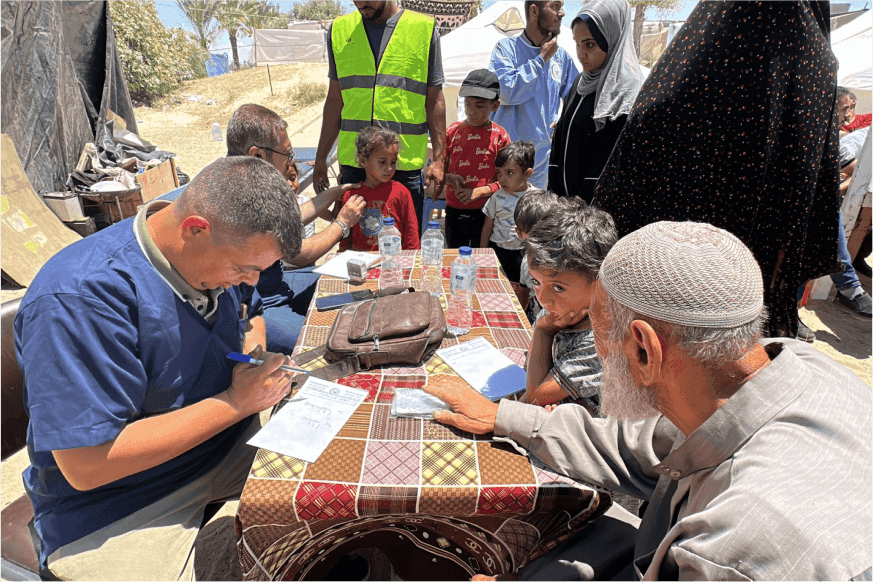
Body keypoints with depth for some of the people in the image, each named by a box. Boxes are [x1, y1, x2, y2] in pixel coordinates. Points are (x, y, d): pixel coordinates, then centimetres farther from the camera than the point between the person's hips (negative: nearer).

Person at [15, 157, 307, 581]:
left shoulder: (218, 254, -4)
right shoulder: (81, 298, -27)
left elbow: (250, 311, 18)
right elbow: (87, 466, -27)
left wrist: (254, 356, -5)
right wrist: (237, 402, -25)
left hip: (233, 443, 7)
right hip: (117, 510, -6)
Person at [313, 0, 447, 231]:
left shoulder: (425, 29, 4)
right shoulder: (339, 30, 12)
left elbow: (434, 100, 5)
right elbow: (335, 99, 15)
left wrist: (438, 159, -2)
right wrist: (321, 157, 13)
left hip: (405, 162, -2)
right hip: (353, 160, 2)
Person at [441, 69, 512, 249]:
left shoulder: (499, 136, -2)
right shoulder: (453, 131, 6)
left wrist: (478, 192, -15)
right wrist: (450, 178, -11)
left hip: (484, 213, -2)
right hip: (454, 212, 2)